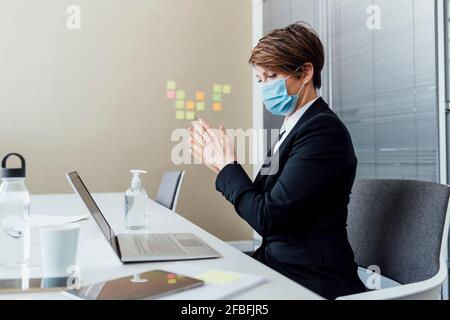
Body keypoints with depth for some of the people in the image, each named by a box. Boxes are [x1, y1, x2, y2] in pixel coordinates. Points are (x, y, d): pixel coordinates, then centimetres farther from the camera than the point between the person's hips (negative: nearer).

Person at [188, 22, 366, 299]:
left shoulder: (322, 130, -18)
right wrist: (223, 166, 3)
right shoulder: (295, 127, 9)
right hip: (280, 264, 7)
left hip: (310, 280, -7)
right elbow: (262, 205, 10)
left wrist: (229, 166, -7)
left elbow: (267, 218, -20)